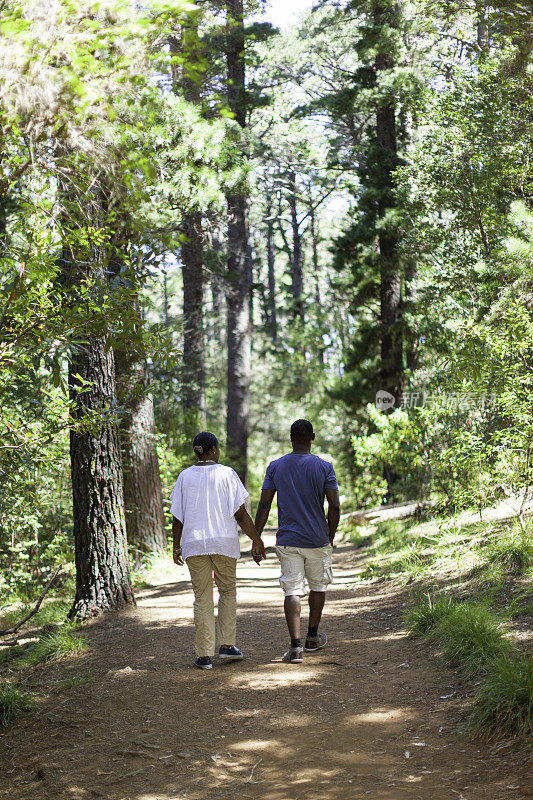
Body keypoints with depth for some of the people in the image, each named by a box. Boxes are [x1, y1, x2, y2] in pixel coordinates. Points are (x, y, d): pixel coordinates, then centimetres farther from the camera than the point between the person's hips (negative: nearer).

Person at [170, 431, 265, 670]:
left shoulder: (185, 476, 4)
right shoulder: (226, 474, -3)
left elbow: (177, 517, 5)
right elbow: (240, 513, -7)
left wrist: (176, 546, 16)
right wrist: (257, 540, -1)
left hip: (194, 544, 2)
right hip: (224, 542, -1)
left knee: (202, 598, 5)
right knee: (228, 590, 17)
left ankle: (204, 655, 3)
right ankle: (227, 645, 11)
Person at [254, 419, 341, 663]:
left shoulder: (275, 467, 0)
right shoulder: (324, 467, -4)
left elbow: (264, 505, -2)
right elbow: (335, 507, -7)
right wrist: (330, 537, 7)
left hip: (287, 540, 0)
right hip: (318, 540, 0)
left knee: (293, 591, -1)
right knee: (318, 586, 18)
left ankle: (296, 645, -12)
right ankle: (312, 637, 29)